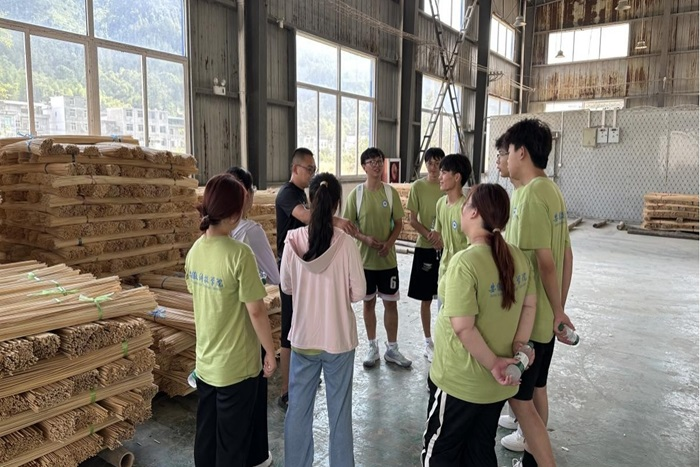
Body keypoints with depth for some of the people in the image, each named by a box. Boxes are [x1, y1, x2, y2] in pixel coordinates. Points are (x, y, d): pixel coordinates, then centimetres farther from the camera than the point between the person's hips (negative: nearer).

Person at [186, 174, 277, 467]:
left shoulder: (195, 250, -1)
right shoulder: (239, 254, -24)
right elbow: (256, 311, -20)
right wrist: (270, 352, -7)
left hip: (205, 362, 7)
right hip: (236, 366, -6)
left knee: (205, 435, 21)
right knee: (232, 443, 12)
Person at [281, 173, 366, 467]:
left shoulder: (293, 239, -11)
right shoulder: (346, 243, -16)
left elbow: (286, 287, 1)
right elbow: (358, 293, -9)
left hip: (303, 336, 2)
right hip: (339, 338, -1)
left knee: (298, 407, 17)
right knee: (339, 408, 15)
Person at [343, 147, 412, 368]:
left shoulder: (391, 192, -2)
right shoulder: (356, 194, -5)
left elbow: (398, 223, 3)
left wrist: (389, 242, -15)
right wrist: (365, 238, -19)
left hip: (388, 259, 1)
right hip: (364, 258, -1)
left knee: (390, 302, 8)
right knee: (368, 302, 11)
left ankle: (392, 349, 23)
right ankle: (373, 347, 26)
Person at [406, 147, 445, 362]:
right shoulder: (418, 187, -3)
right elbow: (413, 220, -4)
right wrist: (431, 236, -18)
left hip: (447, 247, 1)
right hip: (425, 248, -1)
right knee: (426, 298, 6)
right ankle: (429, 342, 20)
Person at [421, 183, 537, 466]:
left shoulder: (465, 262, -26)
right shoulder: (519, 257, -2)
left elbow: (464, 328, -27)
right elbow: (529, 306, 7)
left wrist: (493, 364, -16)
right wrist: (519, 346, 0)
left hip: (460, 382, -7)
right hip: (496, 383, 7)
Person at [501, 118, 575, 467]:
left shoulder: (530, 195, -21)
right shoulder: (552, 191, 7)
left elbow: (545, 262, -23)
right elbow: (566, 255, 11)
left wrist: (558, 311, -11)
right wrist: (559, 309, 16)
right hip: (545, 315, 10)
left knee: (519, 398, 3)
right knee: (536, 390, 21)